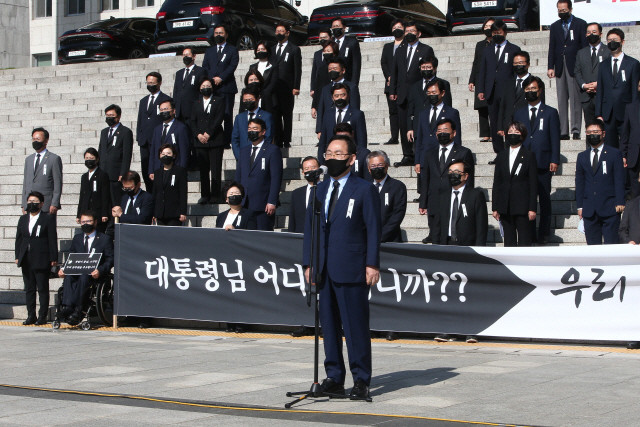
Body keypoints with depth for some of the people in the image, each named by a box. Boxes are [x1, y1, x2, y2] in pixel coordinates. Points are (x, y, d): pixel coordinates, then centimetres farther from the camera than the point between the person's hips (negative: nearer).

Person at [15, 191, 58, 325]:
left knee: (42, 289, -2)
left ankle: (42, 316, 1)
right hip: (26, 260, 5)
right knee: (29, 289, 7)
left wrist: (53, 258, -9)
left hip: (41, 260, -5)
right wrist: (18, 256, 8)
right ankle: (31, 316, 12)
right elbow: (18, 239, 16)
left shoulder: (48, 219, 0)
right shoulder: (23, 219, 16)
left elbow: (52, 239, -4)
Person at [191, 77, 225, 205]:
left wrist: (208, 134, -10)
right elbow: (193, 121, 11)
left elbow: (219, 119, -3)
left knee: (216, 169, -5)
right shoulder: (197, 103, 18)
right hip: (200, 141, 3)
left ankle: (215, 195, -2)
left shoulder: (219, 101, 7)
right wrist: (198, 134, -6)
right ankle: (205, 195, 5)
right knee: (203, 169, 2)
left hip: (215, 140, -3)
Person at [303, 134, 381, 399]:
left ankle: (361, 380, 4)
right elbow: (310, 227, 17)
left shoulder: (364, 190, 1)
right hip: (324, 270, 6)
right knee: (328, 325, 8)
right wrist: (308, 263, 9)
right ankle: (334, 378, 16)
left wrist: (372, 264, -10)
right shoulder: (319, 190, 17)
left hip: (351, 269, -6)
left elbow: (373, 228, -3)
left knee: (356, 325, -4)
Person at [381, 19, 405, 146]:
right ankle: (394, 137, 1)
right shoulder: (387, 46, 22)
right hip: (390, 84, 5)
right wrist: (389, 77, -3)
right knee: (393, 111, 2)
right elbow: (383, 63, 13)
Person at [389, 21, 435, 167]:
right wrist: (392, 91, 8)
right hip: (402, 95, 5)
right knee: (404, 126, 4)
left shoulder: (426, 50, 3)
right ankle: (407, 156, 10)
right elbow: (394, 72, 17)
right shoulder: (400, 51, 16)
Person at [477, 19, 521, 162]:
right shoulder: (487, 50, 18)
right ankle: (499, 153, 9)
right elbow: (482, 71, 15)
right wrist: (480, 90, 5)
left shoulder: (514, 50, 5)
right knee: (494, 125, 4)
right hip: (491, 93, 4)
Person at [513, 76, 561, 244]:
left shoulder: (550, 113, 8)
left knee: (545, 200, 2)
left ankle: (543, 234, 8)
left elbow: (555, 138, 2)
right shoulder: (519, 114, 15)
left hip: (544, 164, -2)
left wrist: (554, 160, -7)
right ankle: (530, 234, 4)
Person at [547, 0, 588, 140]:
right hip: (560, 67, 4)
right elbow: (552, 48, 13)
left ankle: (576, 130, -6)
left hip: (575, 66, -4)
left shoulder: (580, 24, 4)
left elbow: (585, 45, 1)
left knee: (575, 99, -7)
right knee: (562, 100, 2)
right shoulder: (554, 26, 16)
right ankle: (564, 131, 3)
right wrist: (551, 67, 3)